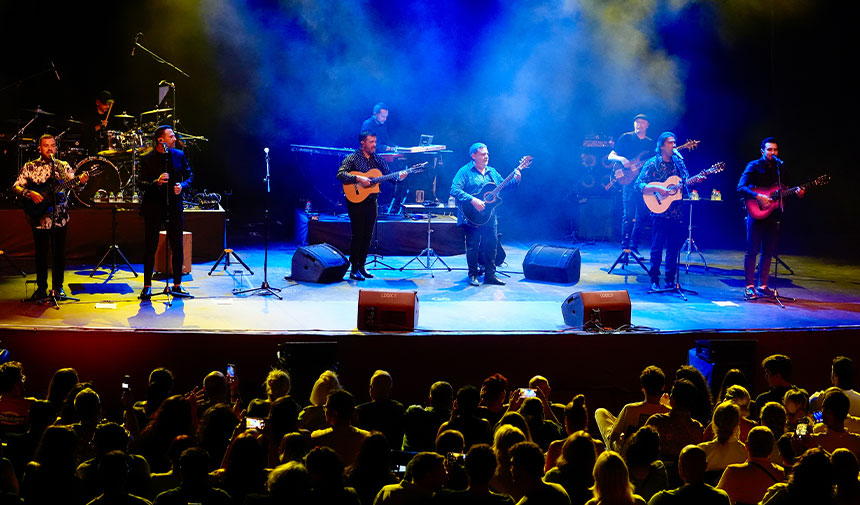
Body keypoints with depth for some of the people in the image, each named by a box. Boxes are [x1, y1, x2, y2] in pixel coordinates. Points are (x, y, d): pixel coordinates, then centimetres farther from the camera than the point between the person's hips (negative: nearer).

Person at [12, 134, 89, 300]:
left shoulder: (63, 166, 7)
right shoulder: (29, 167, 3)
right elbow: (16, 186, -1)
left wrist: (81, 181, -26)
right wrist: (30, 194, -18)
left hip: (60, 217, 1)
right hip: (39, 217, -1)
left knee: (59, 253, 4)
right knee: (41, 253, 4)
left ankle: (57, 288, 14)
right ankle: (41, 288, 15)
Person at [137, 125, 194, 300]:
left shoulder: (179, 155, 5)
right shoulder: (147, 159, -5)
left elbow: (190, 175, 11)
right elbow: (141, 183, -8)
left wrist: (182, 185, -9)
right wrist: (156, 182, -26)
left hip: (174, 207, 3)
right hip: (153, 208, -3)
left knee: (177, 248, 5)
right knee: (150, 248, 2)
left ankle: (177, 286, 14)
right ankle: (147, 287, 9)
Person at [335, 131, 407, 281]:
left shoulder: (378, 160, 12)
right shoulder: (353, 158, -5)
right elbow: (340, 174, -16)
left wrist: (398, 177, -10)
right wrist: (358, 179, -26)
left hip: (371, 202, 6)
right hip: (356, 201, -6)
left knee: (368, 236, 8)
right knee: (358, 235, -8)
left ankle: (361, 266, 18)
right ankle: (354, 269, -3)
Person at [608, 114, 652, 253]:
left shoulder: (650, 143, 17)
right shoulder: (626, 138, 7)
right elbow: (611, 156, 5)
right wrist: (622, 159, -14)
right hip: (629, 180, -4)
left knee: (641, 216, 3)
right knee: (628, 215, -11)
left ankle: (634, 247, 10)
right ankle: (625, 247, -10)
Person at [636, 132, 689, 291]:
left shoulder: (678, 162, 11)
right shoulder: (653, 164, -4)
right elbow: (639, 185, -9)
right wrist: (657, 189, -21)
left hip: (677, 212, 5)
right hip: (660, 213, -5)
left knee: (674, 246, 7)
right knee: (657, 246, -3)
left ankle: (670, 279, 15)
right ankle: (654, 280, 4)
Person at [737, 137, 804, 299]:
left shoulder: (779, 167, 12)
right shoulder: (754, 166, -5)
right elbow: (741, 188, -15)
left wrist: (797, 193, -4)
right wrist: (758, 197, -26)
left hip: (773, 214, 6)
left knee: (769, 251, 7)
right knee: (752, 250, -5)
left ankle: (763, 285, 15)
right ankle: (749, 287, -1)